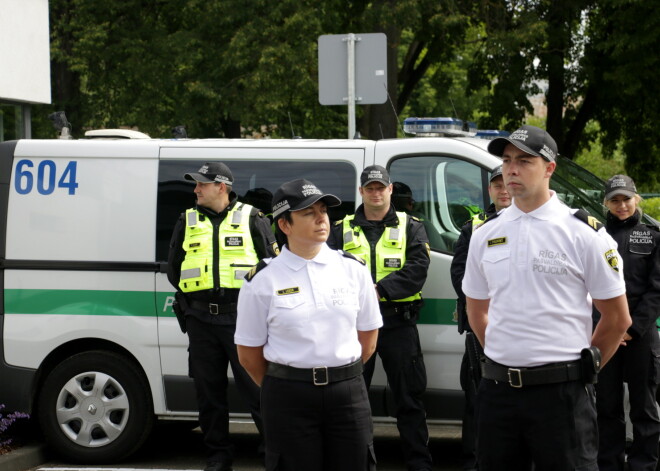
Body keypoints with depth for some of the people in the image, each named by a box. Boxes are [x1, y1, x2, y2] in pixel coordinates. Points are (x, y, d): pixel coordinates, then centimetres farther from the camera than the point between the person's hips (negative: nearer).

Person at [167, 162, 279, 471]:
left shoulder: (251, 219, 3)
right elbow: (173, 267, 20)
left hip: (241, 316, -4)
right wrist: (189, 300, 12)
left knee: (255, 386, -5)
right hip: (201, 320, 4)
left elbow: (272, 262, 4)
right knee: (209, 390, 8)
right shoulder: (187, 222, 12)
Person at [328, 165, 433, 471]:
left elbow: (417, 268, -8)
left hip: (398, 322, -2)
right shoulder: (342, 230, 12)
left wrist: (380, 289, -19)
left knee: (408, 396, 1)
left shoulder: (410, 227, 7)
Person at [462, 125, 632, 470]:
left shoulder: (584, 233, -4)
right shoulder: (485, 235, 9)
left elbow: (617, 318, 0)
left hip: (560, 392, -4)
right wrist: (506, 360, 13)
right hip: (497, 390, 4)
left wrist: (582, 370, 4)